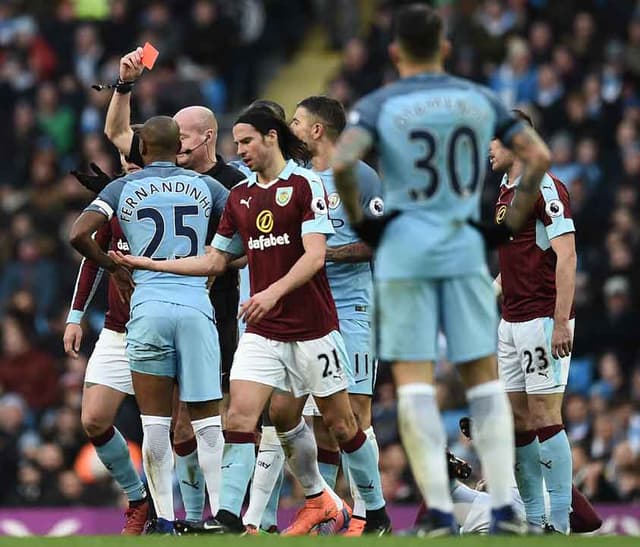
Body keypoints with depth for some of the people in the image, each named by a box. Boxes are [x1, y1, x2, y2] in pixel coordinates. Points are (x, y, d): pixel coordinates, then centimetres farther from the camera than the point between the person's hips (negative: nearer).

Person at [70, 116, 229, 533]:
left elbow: (79, 234, -4)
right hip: (197, 306, 0)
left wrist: (113, 267, 11)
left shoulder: (124, 188, 6)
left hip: (148, 307, 0)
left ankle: (164, 519, 4)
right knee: (208, 421, 3)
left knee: (156, 423, 5)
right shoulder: (205, 186, 10)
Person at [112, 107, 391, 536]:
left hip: (313, 328, -5)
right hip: (262, 331, 5)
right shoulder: (239, 197, 11)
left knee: (340, 422, 3)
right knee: (241, 415, -10)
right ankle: (229, 519, -10)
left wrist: (274, 291, -31)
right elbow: (215, 261, 19)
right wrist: (148, 263, 13)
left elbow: (315, 256, -17)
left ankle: (377, 514, 19)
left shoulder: (305, 184, -8)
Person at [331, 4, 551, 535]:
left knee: (414, 377, 0)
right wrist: (513, 222, 12)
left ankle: (439, 508, -9)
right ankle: (503, 506, 1)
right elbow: (539, 156, 4)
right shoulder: (480, 99, 7)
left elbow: (341, 163, -18)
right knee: (484, 376, 8)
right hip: (465, 249, 2)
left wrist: (359, 221, -3)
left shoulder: (379, 106, -2)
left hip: (404, 250, -2)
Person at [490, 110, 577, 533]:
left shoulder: (544, 188, -12)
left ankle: (560, 521, -8)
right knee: (517, 417, 8)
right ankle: (532, 516, 12)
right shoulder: (505, 192, 17)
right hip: (512, 320, 9)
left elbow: (566, 256, -18)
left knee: (545, 417, -10)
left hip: (543, 319, -9)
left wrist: (561, 321, -23)